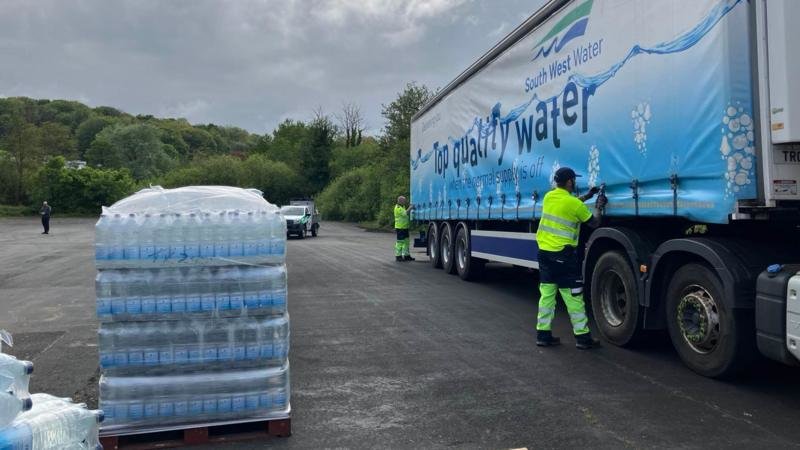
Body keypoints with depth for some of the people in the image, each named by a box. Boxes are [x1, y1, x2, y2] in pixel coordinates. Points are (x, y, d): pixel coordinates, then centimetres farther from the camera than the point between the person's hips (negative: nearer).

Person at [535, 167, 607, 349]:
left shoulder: (549, 196, 5)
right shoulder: (575, 204, -13)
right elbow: (594, 223, 2)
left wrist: (587, 196, 27)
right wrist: (598, 207, 18)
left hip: (544, 252, 6)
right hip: (563, 255, -6)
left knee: (547, 293, 10)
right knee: (573, 296, 1)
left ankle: (543, 334, 12)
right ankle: (582, 336, 8)